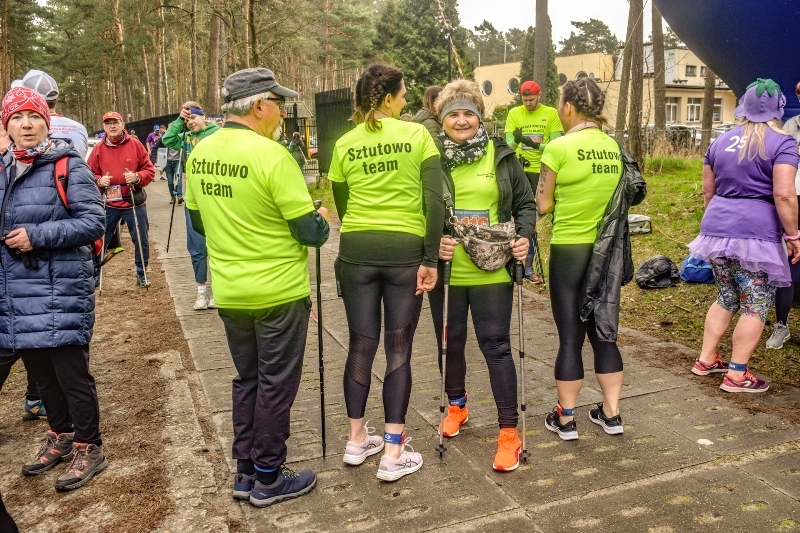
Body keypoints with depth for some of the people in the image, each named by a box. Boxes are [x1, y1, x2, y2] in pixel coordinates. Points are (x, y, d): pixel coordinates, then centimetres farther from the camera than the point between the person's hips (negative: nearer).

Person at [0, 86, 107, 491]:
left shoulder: (68, 165, -8)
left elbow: (93, 222, -15)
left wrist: (36, 236, -20)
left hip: (61, 290, -7)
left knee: (70, 372, 1)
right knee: (40, 371, 17)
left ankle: (88, 448, 17)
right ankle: (61, 436, 36)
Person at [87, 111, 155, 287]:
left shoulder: (135, 145, -2)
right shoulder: (98, 149, 1)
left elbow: (149, 170, 0)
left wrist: (137, 177, -18)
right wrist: (99, 181, -15)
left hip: (134, 203, 0)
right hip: (108, 204, 0)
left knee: (141, 240, 8)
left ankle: (141, 273, 25)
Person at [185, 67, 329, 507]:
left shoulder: (200, 154, 2)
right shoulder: (272, 156, -20)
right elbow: (310, 232, -17)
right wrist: (321, 221, 4)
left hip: (228, 292, 7)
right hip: (278, 292, -7)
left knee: (247, 380, 19)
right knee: (275, 385, 7)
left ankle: (245, 472, 29)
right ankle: (267, 479, 20)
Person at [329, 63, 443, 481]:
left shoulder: (344, 144, 5)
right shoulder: (417, 135, -3)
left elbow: (342, 205, 10)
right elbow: (434, 202, -11)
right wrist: (431, 259, -8)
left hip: (357, 252, 3)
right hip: (406, 250, -2)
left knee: (362, 344, 13)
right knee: (399, 348, 5)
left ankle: (357, 440, 26)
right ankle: (393, 453, 10)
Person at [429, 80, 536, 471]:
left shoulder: (501, 156, 2)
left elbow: (525, 203, 8)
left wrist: (524, 237, -8)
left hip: (492, 272, -1)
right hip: (446, 271, 2)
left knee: (496, 347, 0)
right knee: (450, 342, 16)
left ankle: (509, 432, 11)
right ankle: (456, 406, 42)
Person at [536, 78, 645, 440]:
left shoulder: (559, 147, -12)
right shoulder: (613, 146, 5)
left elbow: (543, 205, -9)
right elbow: (621, 195, 11)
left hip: (570, 249, -5)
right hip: (607, 249, 5)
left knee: (570, 335, 4)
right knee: (604, 332, 14)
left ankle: (566, 418, 14)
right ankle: (611, 414, 22)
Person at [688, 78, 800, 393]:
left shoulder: (720, 142, 12)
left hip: (716, 230, 6)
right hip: (756, 233, -6)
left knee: (726, 297, 20)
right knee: (757, 305, 3)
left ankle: (705, 360, 24)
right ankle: (736, 375, 6)